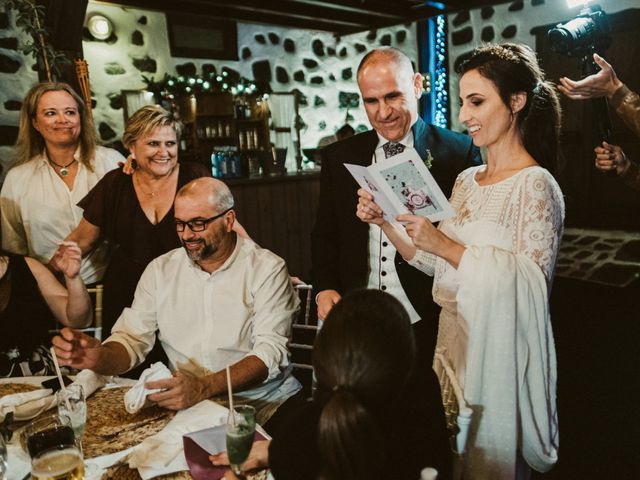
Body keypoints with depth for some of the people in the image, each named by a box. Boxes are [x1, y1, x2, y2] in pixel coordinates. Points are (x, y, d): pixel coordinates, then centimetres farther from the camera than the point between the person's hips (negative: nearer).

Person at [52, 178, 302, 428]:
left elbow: (270, 351, -15)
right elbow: (132, 340, 5)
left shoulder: (266, 269, -6)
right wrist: (98, 357, -19)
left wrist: (204, 387, -29)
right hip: (183, 400, 4)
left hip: (261, 399, -3)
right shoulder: (160, 269, 7)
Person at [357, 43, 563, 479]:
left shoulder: (535, 185, -15)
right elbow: (432, 261, 8)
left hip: (500, 346, -7)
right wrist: (384, 221, -3)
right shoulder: (466, 181, 6)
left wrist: (448, 247, -24)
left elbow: (532, 283, -21)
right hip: (454, 336, 7)